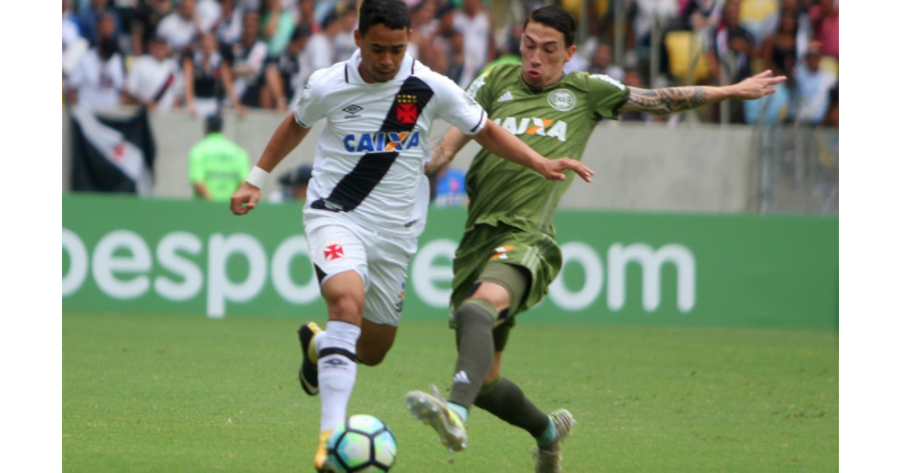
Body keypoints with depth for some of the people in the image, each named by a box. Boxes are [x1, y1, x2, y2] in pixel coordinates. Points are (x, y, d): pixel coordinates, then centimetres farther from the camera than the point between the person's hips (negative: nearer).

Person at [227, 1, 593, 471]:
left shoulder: (431, 88, -8)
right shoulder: (328, 86, -8)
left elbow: (486, 131, 5)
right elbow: (296, 124, 14)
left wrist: (542, 164, -6)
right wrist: (255, 180, 16)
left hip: (395, 230, 3)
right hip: (336, 216, -3)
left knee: (373, 351, 9)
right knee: (348, 300, -32)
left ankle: (318, 345, 47)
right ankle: (331, 433, -36)